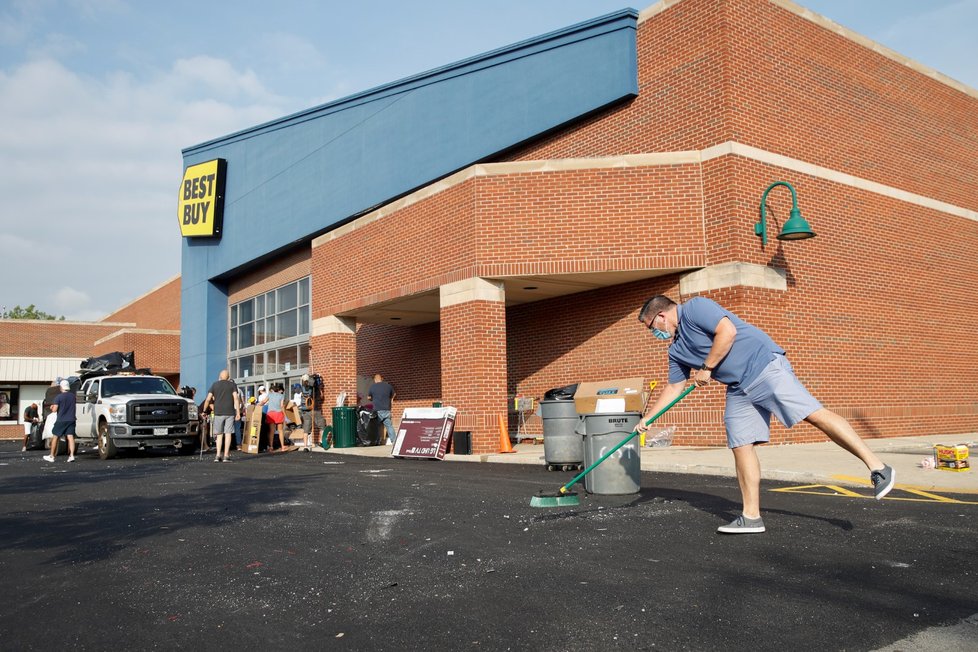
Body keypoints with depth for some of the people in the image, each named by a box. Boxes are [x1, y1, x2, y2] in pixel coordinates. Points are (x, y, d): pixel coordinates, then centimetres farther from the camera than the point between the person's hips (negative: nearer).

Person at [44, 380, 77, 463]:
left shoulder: (58, 397, -10)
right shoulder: (73, 396, 5)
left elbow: (54, 410, -12)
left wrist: (52, 407, 12)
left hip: (61, 420, -3)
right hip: (71, 420, 3)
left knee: (55, 437, 9)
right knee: (70, 437, -1)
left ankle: (52, 456, 16)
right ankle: (71, 455, -11)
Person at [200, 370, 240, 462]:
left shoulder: (215, 385, 9)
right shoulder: (232, 384, 5)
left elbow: (208, 399, 3)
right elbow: (236, 398, -5)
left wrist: (204, 411, 13)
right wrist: (238, 412, -5)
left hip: (218, 413, 1)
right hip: (230, 412, -1)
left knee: (219, 434, 9)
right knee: (228, 434, 1)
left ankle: (218, 455, 2)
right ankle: (226, 456, -2)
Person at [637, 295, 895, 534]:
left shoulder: (695, 307, -7)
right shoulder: (676, 350, 19)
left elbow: (728, 331, -19)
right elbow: (673, 388, 27)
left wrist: (706, 368, -11)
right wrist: (648, 418, 26)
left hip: (764, 365, -9)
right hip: (738, 389, 9)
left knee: (815, 414, -15)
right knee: (741, 446, 0)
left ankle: (877, 466, -9)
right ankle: (751, 516, 2)